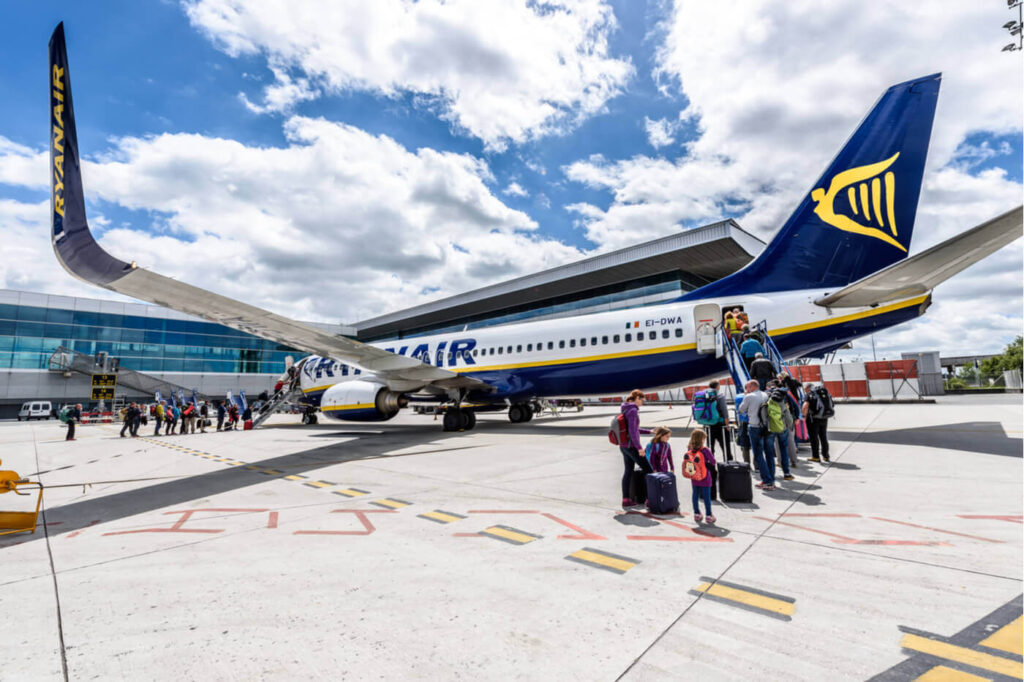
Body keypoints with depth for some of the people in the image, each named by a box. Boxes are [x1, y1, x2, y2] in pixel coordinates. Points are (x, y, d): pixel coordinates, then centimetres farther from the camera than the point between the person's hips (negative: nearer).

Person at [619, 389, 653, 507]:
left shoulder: (625, 410, 12)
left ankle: (626, 499, 17)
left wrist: (649, 431, 22)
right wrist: (639, 447, -21)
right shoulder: (633, 410, -17)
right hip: (631, 446, -9)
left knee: (628, 471, 13)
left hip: (624, 446, 9)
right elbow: (632, 431, -23)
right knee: (648, 470, 2)